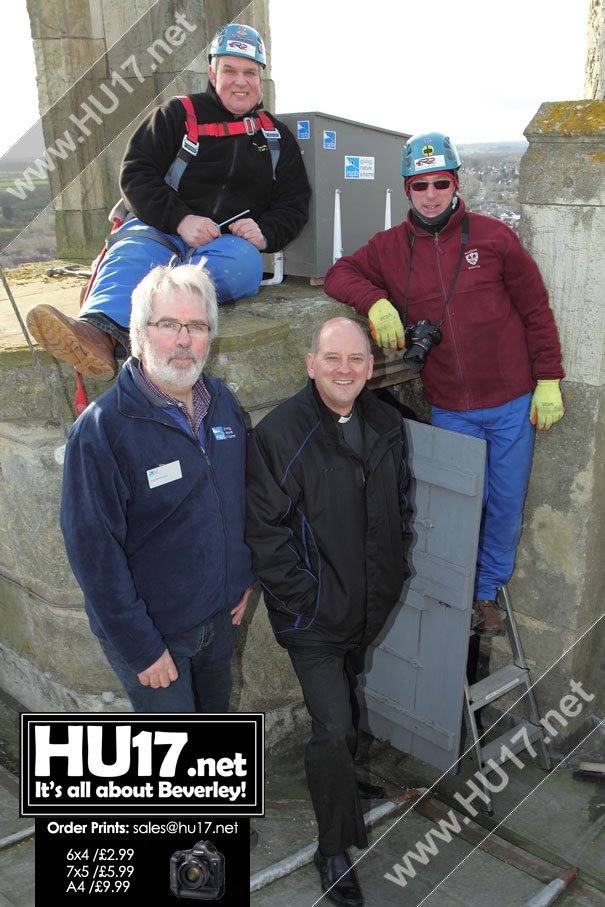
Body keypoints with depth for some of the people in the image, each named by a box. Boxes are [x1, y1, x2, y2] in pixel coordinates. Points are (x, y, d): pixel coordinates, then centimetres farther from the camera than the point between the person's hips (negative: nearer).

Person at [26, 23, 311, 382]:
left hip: (235, 243, 1)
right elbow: (136, 174, 3)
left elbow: (295, 204, 17)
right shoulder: (178, 115, 13)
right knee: (133, 252, -36)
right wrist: (180, 220, -16)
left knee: (241, 262, -37)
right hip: (163, 231, 0)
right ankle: (99, 332, -66)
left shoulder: (277, 136, 20)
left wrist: (264, 232, -7)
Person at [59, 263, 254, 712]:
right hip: (152, 627, -6)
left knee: (217, 715, 27)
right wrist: (141, 647, -19)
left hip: (221, 613, 6)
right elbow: (93, 550, -22)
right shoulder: (101, 429, -23)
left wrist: (244, 575, 8)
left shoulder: (223, 403, -3)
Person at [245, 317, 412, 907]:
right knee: (332, 726, -4)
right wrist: (306, 600, -18)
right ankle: (334, 848, 20)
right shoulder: (278, 434, -20)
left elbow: (401, 504, 11)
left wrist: (396, 575, 7)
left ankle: (341, 777, 55)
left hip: (372, 607, 6)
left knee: (347, 699, 27)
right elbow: (266, 532, -18)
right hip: (314, 614, -6)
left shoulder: (386, 425, -1)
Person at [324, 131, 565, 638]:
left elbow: (536, 311, 1)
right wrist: (375, 301, -16)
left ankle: (489, 591, 34)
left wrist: (548, 382, -2)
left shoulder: (494, 237, -3)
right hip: (450, 411, 0)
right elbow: (341, 274, 4)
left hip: (513, 404, 0)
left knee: (507, 505, 12)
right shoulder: (391, 248, 1)